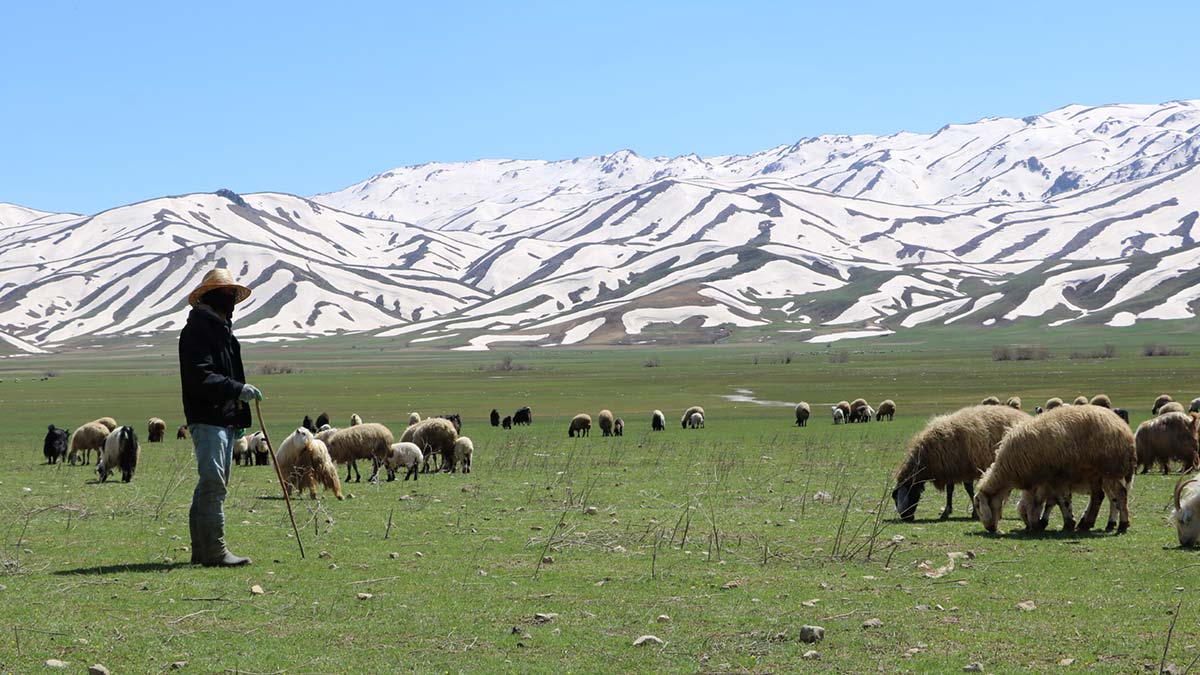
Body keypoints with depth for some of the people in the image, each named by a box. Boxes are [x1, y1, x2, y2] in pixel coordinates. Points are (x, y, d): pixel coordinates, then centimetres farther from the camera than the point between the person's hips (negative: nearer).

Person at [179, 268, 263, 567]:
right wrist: (239, 390, -24)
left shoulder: (222, 329, 23)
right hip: (207, 419, -10)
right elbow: (200, 377, -20)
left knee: (214, 484, 12)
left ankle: (202, 550, 17)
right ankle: (214, 552, -15)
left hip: (225, 419, 10)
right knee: (214, 483, -14)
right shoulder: (197, 329, -9)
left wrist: (240, 418, 24)